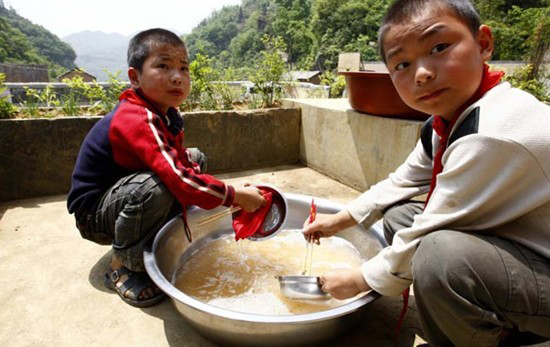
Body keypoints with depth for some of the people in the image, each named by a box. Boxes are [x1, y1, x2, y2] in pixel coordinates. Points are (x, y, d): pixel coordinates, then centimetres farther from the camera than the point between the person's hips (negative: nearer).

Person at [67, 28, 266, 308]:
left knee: (196, 159, 6)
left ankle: (153, 242, 9)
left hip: (121, 197, 9)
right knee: (153, 188, -39)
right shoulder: (138, 120, -31)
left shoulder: (166, 114, -2)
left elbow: (181, 162, 3)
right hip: (93, 214, -9)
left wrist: (229, 192, -13)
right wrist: (235, 196, -31)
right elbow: (180, 180, -41)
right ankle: (122, 268, -11)